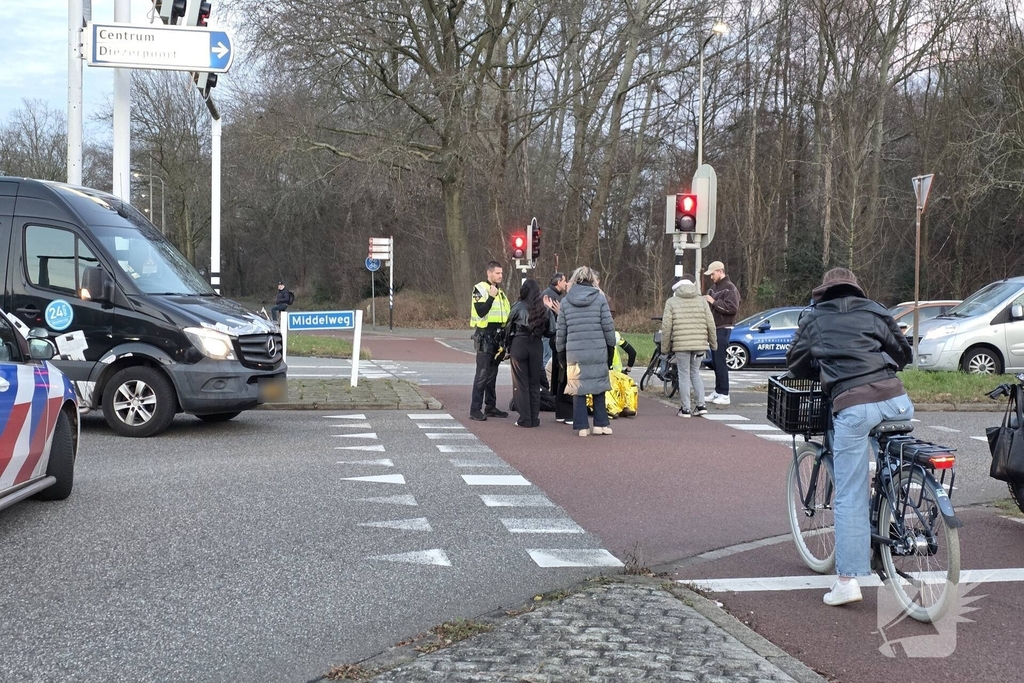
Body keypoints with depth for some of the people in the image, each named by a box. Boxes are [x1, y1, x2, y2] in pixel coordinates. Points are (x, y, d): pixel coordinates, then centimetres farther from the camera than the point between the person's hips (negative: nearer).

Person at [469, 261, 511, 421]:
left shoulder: (500, 292, 17)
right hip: (484, 336, -8)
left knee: (492, 373, 13)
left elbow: (506, 314, 22)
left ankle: (490, 407, 20)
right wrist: (491, 296, -22)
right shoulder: (480, 289, -7)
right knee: (482, 373, -11)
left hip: (497, 336, 8)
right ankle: (475, 410, -11)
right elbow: (481, 311, -19)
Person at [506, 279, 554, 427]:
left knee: (521, 383, 3)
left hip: (519, 344, -3)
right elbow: (551, 331, 0)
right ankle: (534, 418, 13)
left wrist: (507, 345, 10)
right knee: (535, 383, 12)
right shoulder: (545, 309, 1)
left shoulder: (518, 307, -7)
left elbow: (509, 327, -2)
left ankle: (524, 419, 0)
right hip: (537, 346, 3)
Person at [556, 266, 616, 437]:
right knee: (599, 386, 11)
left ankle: (582, 426, 6)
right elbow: (608, 326, 0)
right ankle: (600, 424, 10)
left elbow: (561, 330, 8)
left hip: (574, 352, 1)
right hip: (598, 351, -1)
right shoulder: (599, 298, 0)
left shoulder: (565, 301, 5)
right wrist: (611, 346, 12)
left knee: (578, 390, 7)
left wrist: (560, 352, 17)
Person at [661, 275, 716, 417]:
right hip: (699, 344, 3)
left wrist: (665, 347, 4)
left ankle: (685, 409, 6)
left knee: (684, 375, 5)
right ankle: (701, 405, 10)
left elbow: (666, 327, -4)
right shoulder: (702, 301, 8)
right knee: (695, 373, 17)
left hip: (681, 345, -3)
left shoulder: (671, 302, 1)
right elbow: (711, 324, 6)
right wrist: (713, 343, 17)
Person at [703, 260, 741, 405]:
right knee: (715, 360, 11)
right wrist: (706, 301, 5)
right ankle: (717, 391, 17)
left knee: (720, 361, -10)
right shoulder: (714, 287, 18)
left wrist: (714, 302, -19)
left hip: (723, 329, -9)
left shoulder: (730, 288, -10)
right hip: (714, 328, 9)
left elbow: (733, 308, -21)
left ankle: (724, 394, -9)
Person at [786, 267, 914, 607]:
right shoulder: (875, 311, 22)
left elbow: (796, 365, 22)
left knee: (850, 496, 0)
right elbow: (904, 354, 24)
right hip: (895, 398, 2)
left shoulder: (813, 318, 19)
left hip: (851, 406, -2)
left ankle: (847, 579, -2)